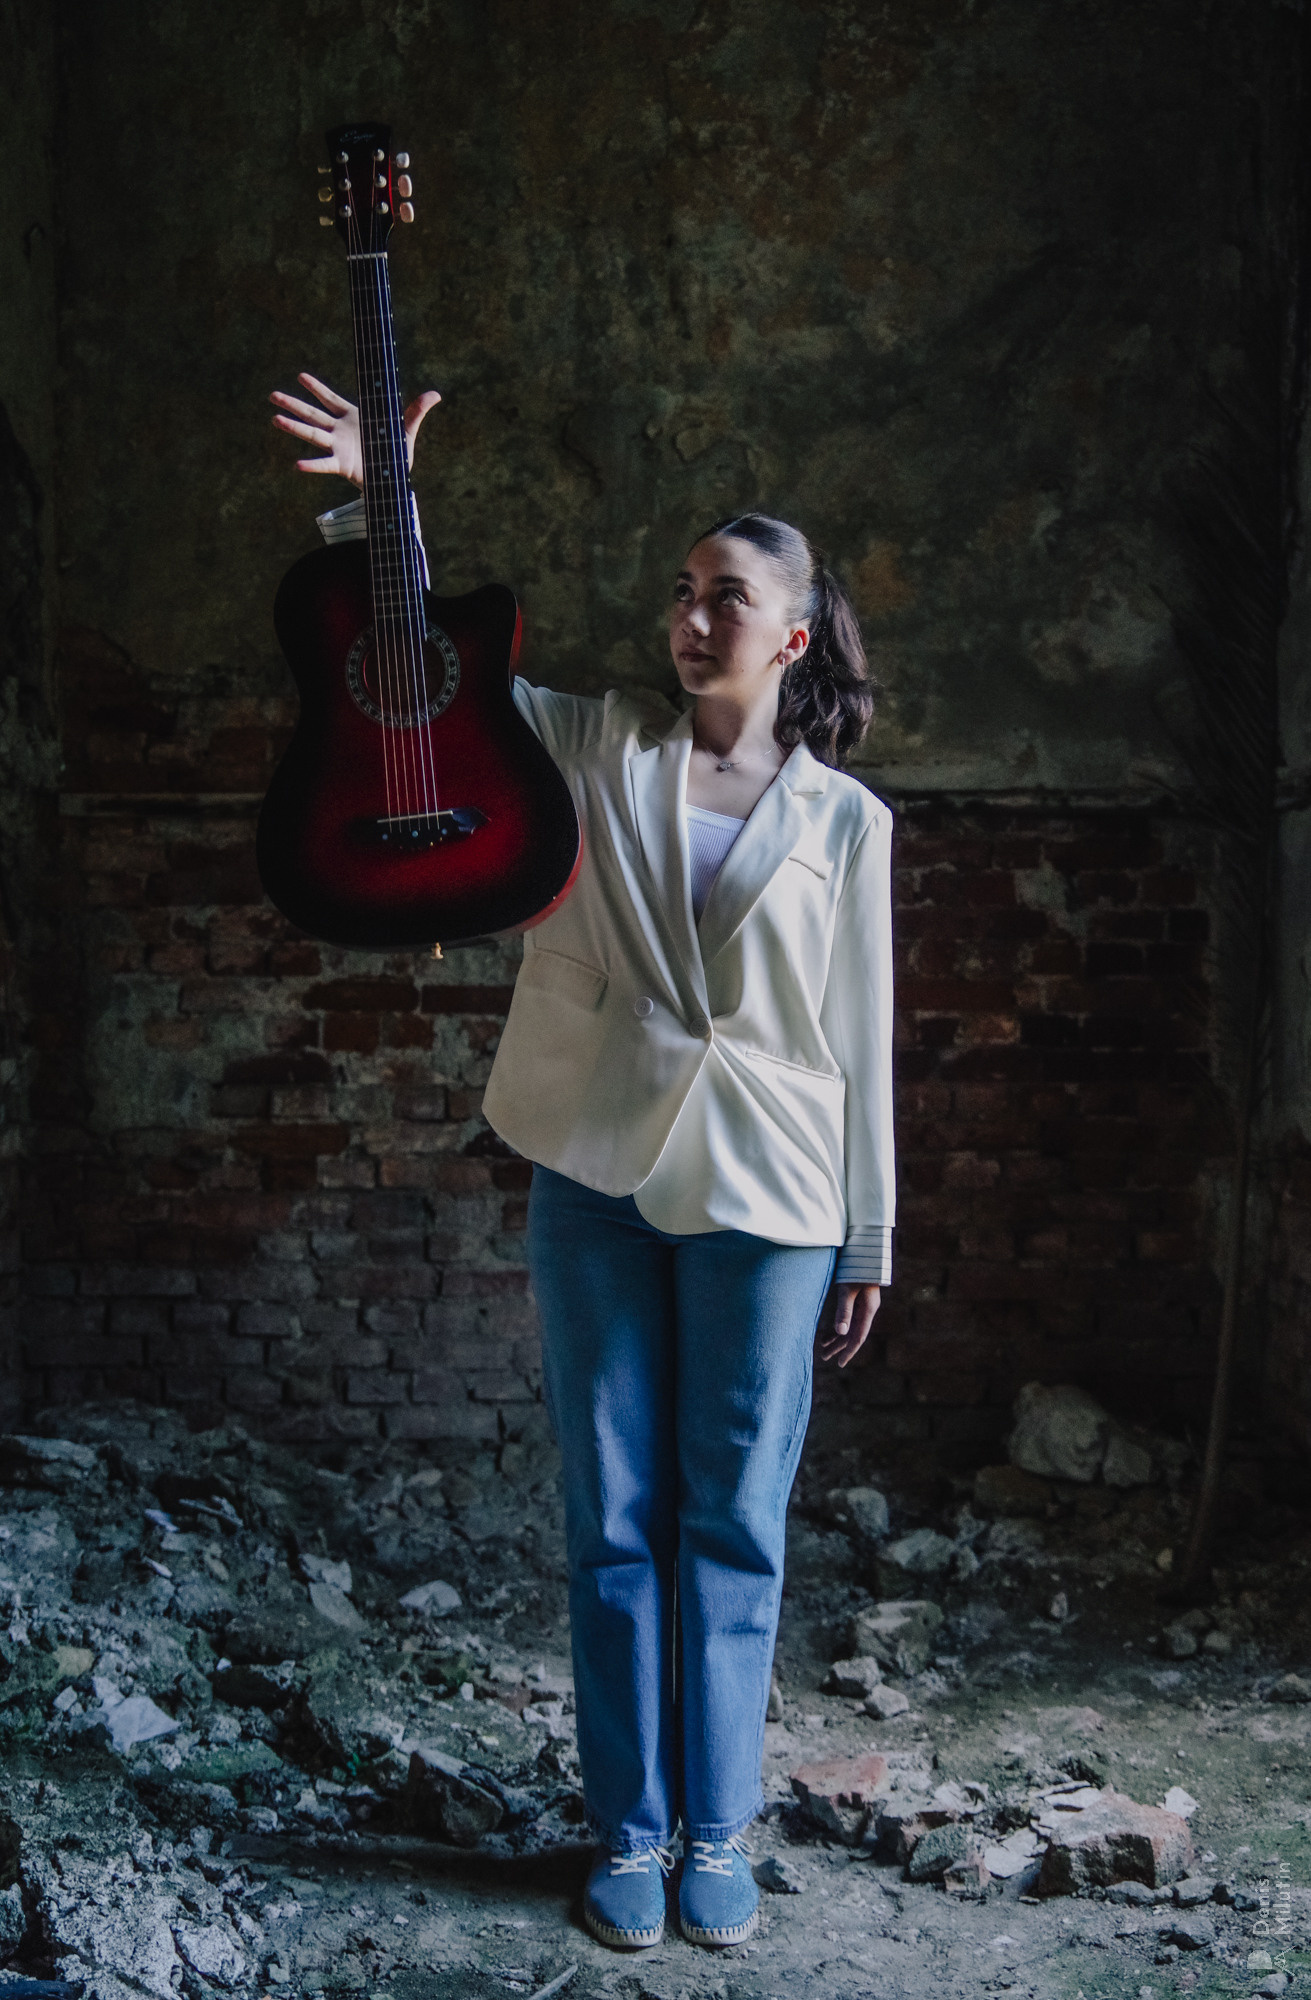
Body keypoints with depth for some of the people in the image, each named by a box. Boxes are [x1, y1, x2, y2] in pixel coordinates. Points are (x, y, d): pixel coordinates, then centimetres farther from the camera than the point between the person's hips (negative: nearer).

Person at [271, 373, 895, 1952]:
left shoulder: (842, 815, 3)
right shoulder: (594, 748, 5)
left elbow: (858, 1040, 4)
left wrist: (868, 1243, 4)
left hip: (761, 1199, -1)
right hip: (596, 1182, 1)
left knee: (733, 1525, 8)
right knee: (615, 1518, 9)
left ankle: (718, 1833, 24)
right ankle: (629, 1831, 23)